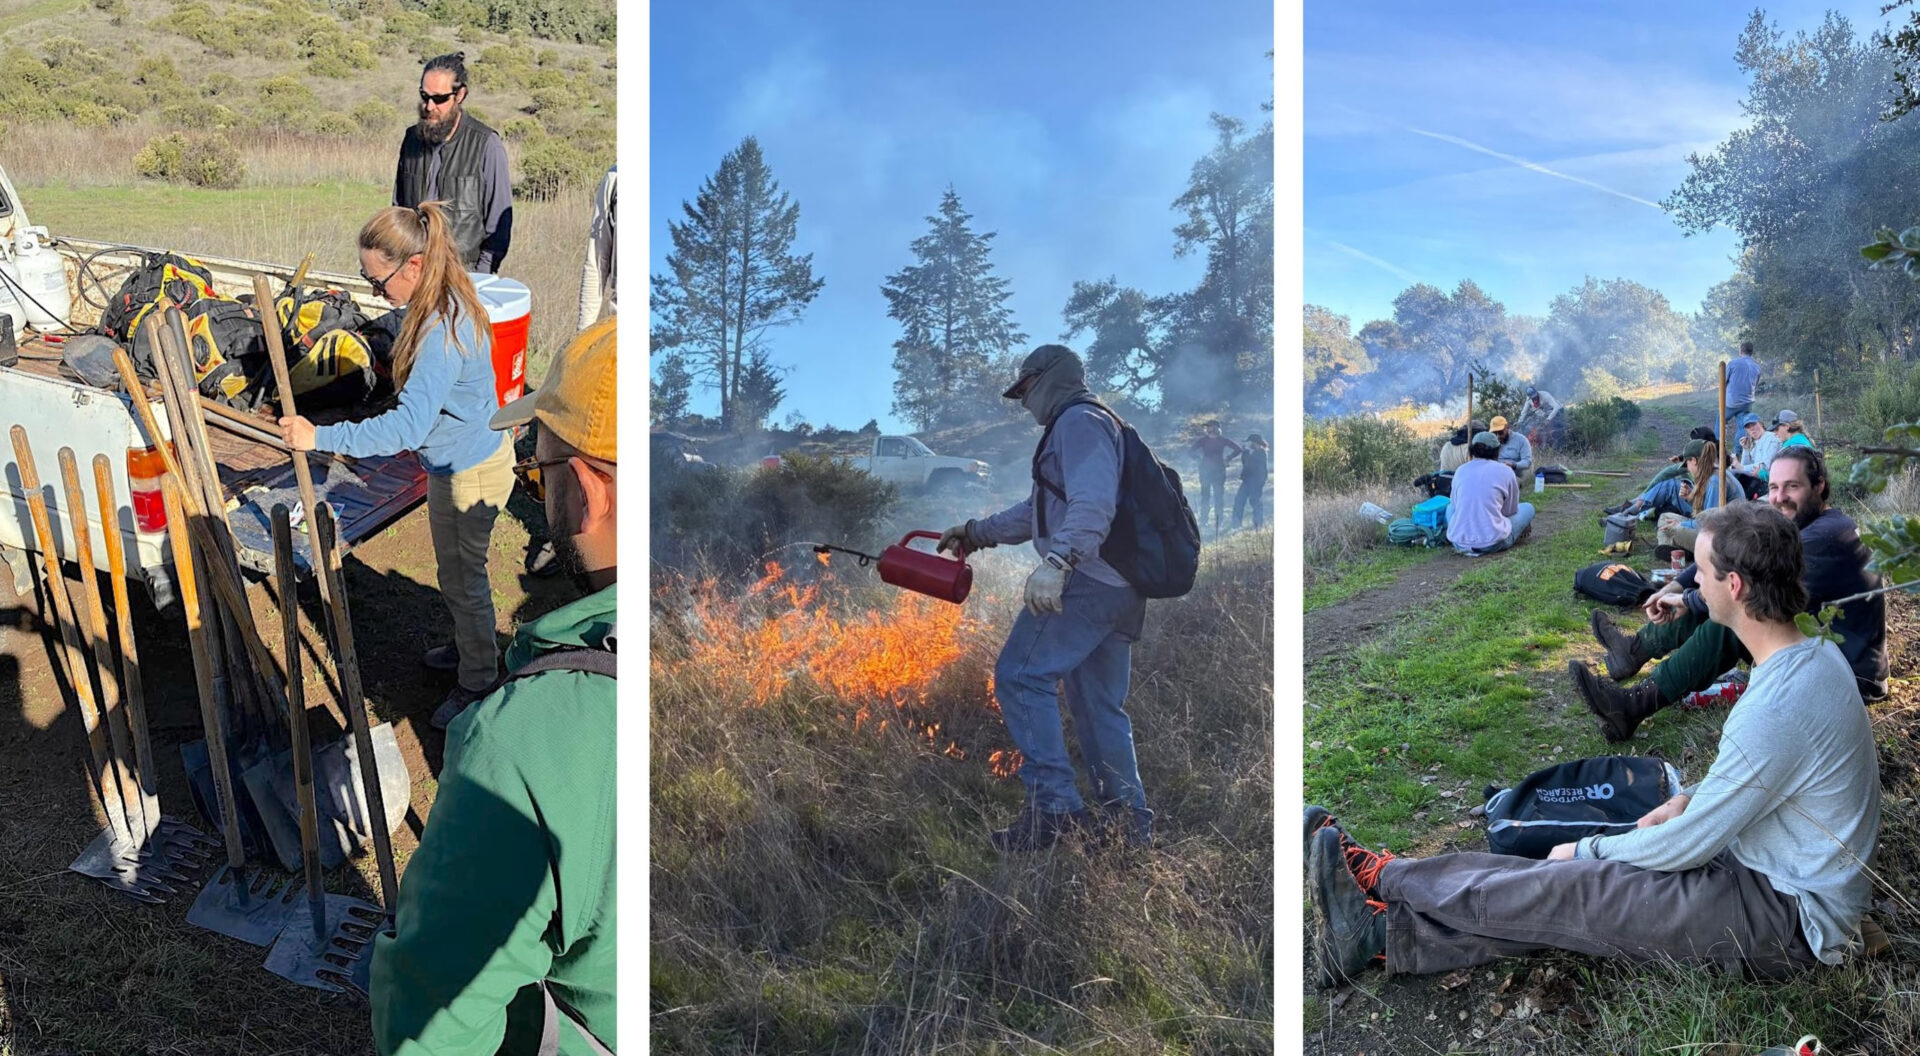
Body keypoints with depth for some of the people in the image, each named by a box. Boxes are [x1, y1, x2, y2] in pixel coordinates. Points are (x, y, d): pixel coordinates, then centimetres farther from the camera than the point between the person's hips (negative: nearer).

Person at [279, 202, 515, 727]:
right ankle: (468, 648, 49)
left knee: (464, 579, 10)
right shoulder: (449, 302, -3)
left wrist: (321, 437, -36)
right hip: (461, 459, 9)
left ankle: (477, 684, 30)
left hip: (469, 476, -9)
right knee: (459, 573, 27)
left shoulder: (442, 332, -34)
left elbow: (409, 426, -38)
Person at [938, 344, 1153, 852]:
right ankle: (1130, 823, 15)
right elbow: (1037, 511, 35)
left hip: (1086, 581, -11)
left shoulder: (1079, 421, -5)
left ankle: (1054, 806, -16)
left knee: (1020, 676, -11)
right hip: (1122, 588, 11)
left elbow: (1092, 504, -22)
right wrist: (975, 533, 35)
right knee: (1101, 706, 12)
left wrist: (1057, 561, -34)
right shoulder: (1074, 428, 29)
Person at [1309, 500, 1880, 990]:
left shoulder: (1775, 709, -29)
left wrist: (1586, 849, -6)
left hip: (1789, 918, -9)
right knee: (1568, 885, -2)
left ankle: (1381, 876, -1)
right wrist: (1692, 797, 9)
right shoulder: (1815, 656, 4)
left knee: (1572, 891, -12)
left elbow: (1688, 847, -20)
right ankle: (1379, 937, -5)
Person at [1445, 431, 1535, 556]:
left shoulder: (1460, 471, 8)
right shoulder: (1505, 472, 0)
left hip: (1459, 544, 2)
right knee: (1528, 508, 21)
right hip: (1493, 544, -2)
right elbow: (1510, 511, 9)